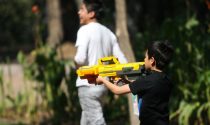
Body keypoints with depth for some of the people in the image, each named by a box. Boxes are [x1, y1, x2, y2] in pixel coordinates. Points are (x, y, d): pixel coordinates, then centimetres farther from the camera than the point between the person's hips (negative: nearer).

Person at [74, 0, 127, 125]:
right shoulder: (109, 33, 12)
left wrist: (76, 63, 1)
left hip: (88, 84, -8)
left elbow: (80, 58, -20)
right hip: (102, 84, 8)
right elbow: (122, 61, 6)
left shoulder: (85, 30, -9)